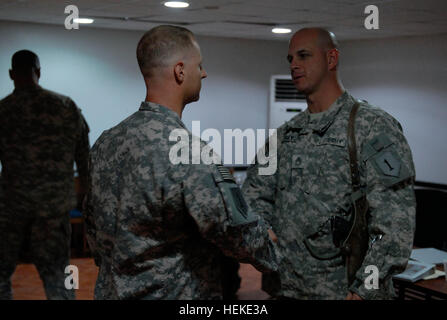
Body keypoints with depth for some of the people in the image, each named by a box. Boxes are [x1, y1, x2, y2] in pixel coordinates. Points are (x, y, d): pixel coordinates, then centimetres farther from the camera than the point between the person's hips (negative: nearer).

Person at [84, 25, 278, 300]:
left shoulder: (105, 143, 0)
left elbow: (94, 228, 10)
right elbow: (242, 234, -19)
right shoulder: (191, 155, -25)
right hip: (177, 294, -7)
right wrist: (272, 257, 1)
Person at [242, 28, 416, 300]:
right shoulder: (284, 135, 11)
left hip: (344, 290, -5)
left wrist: (364, 291, -22)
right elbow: (255, 198, 10)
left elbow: (395, 221, -16)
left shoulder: (373, 127, -9)